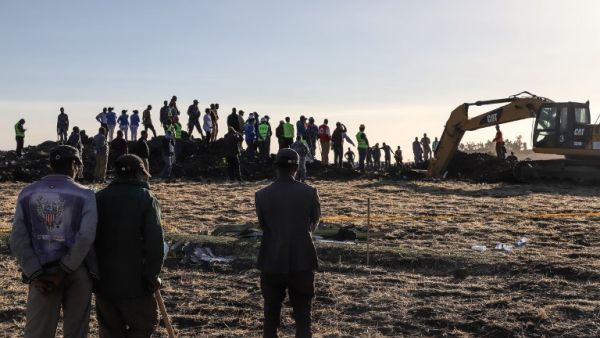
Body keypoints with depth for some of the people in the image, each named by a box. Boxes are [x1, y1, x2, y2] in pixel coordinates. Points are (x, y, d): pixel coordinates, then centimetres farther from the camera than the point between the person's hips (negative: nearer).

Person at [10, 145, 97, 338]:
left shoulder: (27, 193, 5)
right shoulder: (84, 195, -4)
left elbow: (18, 239, -3)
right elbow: (85, 238, -15)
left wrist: (36, 275, -7)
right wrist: (63, 272, -11)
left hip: (41, 272, 2)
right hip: (77, 271, -2)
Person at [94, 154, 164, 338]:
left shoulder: (99, 198, 5)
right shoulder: (147, 199, -8)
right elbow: (155, 243, -15)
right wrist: (152, 276, -9)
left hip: (104, 280, 4)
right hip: (135, 280, -4)